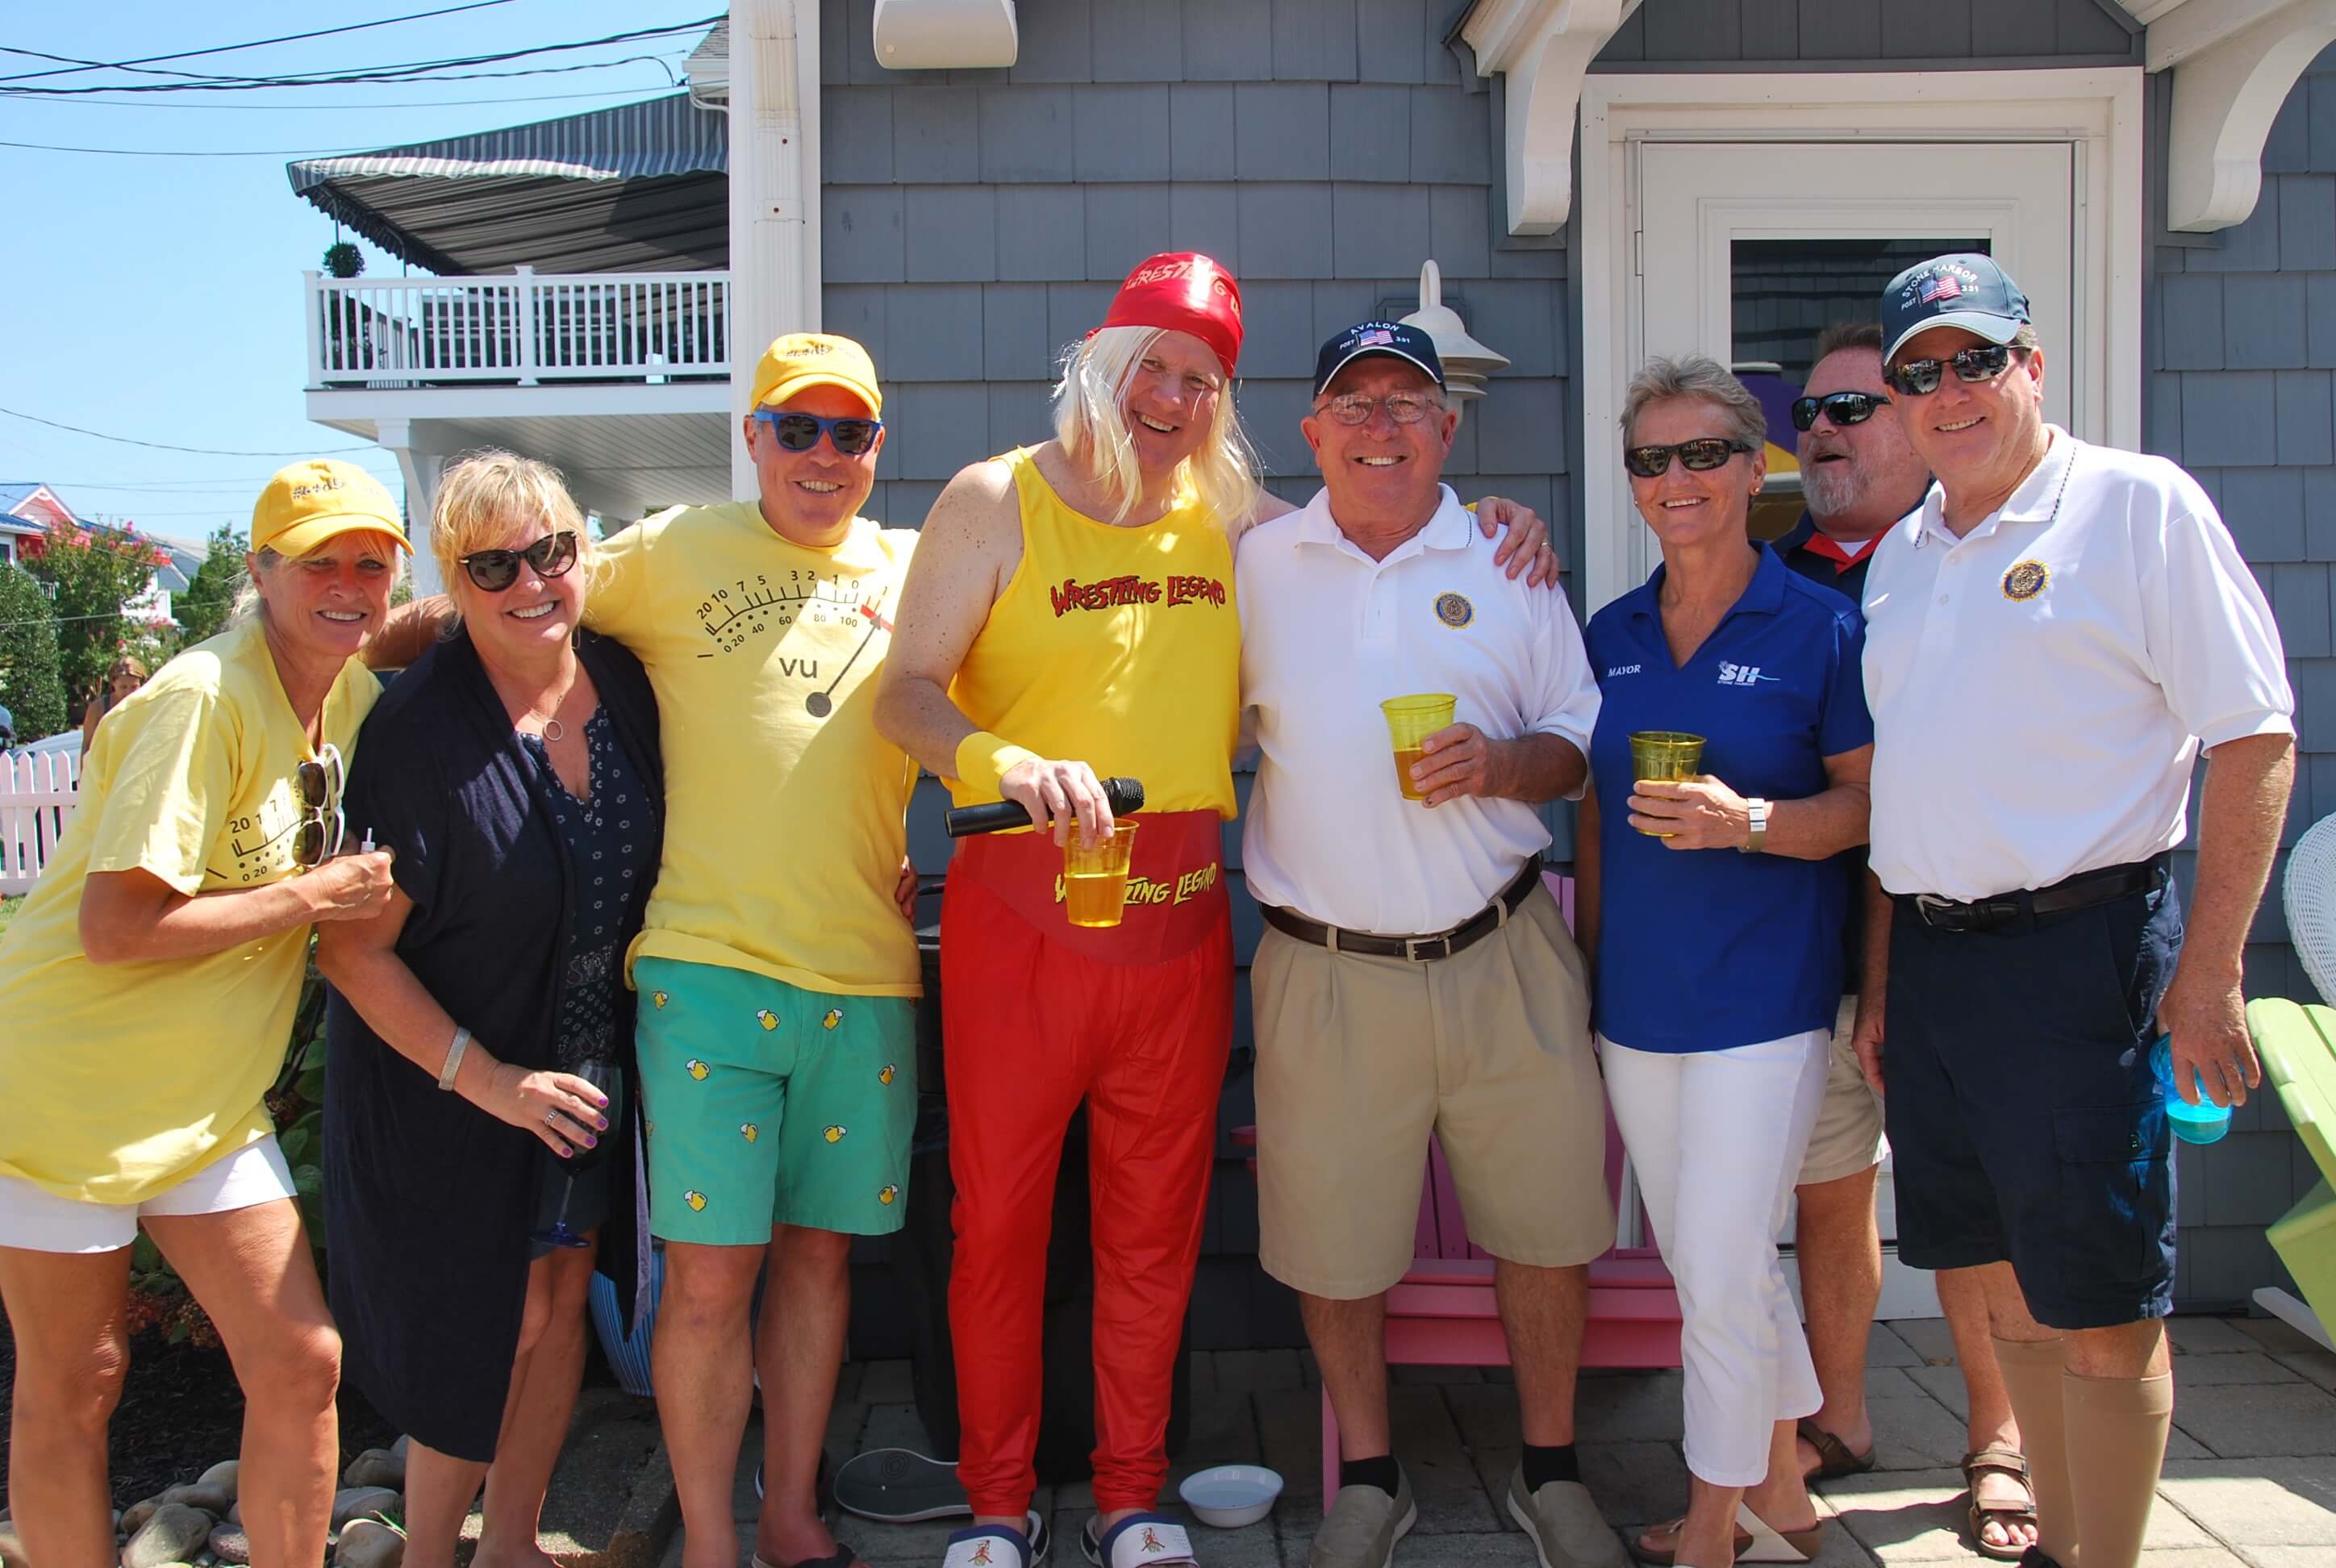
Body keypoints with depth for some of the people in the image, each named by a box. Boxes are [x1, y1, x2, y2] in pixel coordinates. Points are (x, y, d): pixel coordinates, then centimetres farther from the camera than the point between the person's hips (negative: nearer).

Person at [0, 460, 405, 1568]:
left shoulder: (352, 694, 3)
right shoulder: (202, 699, -21)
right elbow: (116, 929, -25)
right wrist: (314, 896, -18)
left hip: (210, 1103, 7)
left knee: (301, 1364, 2)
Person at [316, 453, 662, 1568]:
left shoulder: (625, 682, -5)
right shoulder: (419, 731, -22)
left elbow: (656, 856, 11)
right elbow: (352, 948, -19)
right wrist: (486, 1078, -22)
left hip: (593, 1070, 6)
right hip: (447, 1084, -5)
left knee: (564, 1300, 13)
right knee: (494, 1322, 2)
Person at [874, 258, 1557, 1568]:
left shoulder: (1231, 512, 10)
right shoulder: (995, 502, 0)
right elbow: (907, 693, -7)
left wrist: (1487, 524, 3)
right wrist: (1010, 762, -26)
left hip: (1180, 913, 3)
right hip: (1021, 906, -3)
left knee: (1156, 1219, 11)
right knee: (999, 1214, 6)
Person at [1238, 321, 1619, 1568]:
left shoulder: (1509, 566, 7)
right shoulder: (1258, 565, 6)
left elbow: (1578, 744, 10)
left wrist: (1499, 765, -10)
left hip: (1502, 957, 1)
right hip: (1327, 971, 0)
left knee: (1548, 1224, 7)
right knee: (1332, 1239, 7)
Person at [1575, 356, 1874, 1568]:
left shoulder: (1820, 627, -6)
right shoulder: (1612, 634, 9)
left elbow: (1871, 804, -7)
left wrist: (1749, 821, -23)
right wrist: (1587, 959, 12)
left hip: (1763, 1000, -5)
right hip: (1636, 1001, 5)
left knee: (1719, 1274, -3)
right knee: (1710, 1266, 15)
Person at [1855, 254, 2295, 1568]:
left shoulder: (2141, 504, -4)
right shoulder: (1903, 554, 15)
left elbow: (2257, 739, -8)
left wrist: (2207, 977, -13)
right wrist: (1881, 975, 15)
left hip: (2077, 952, -6)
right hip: (1930, 955, 6)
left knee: (2101, 1310, 0)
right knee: (2004, 1286, 15)